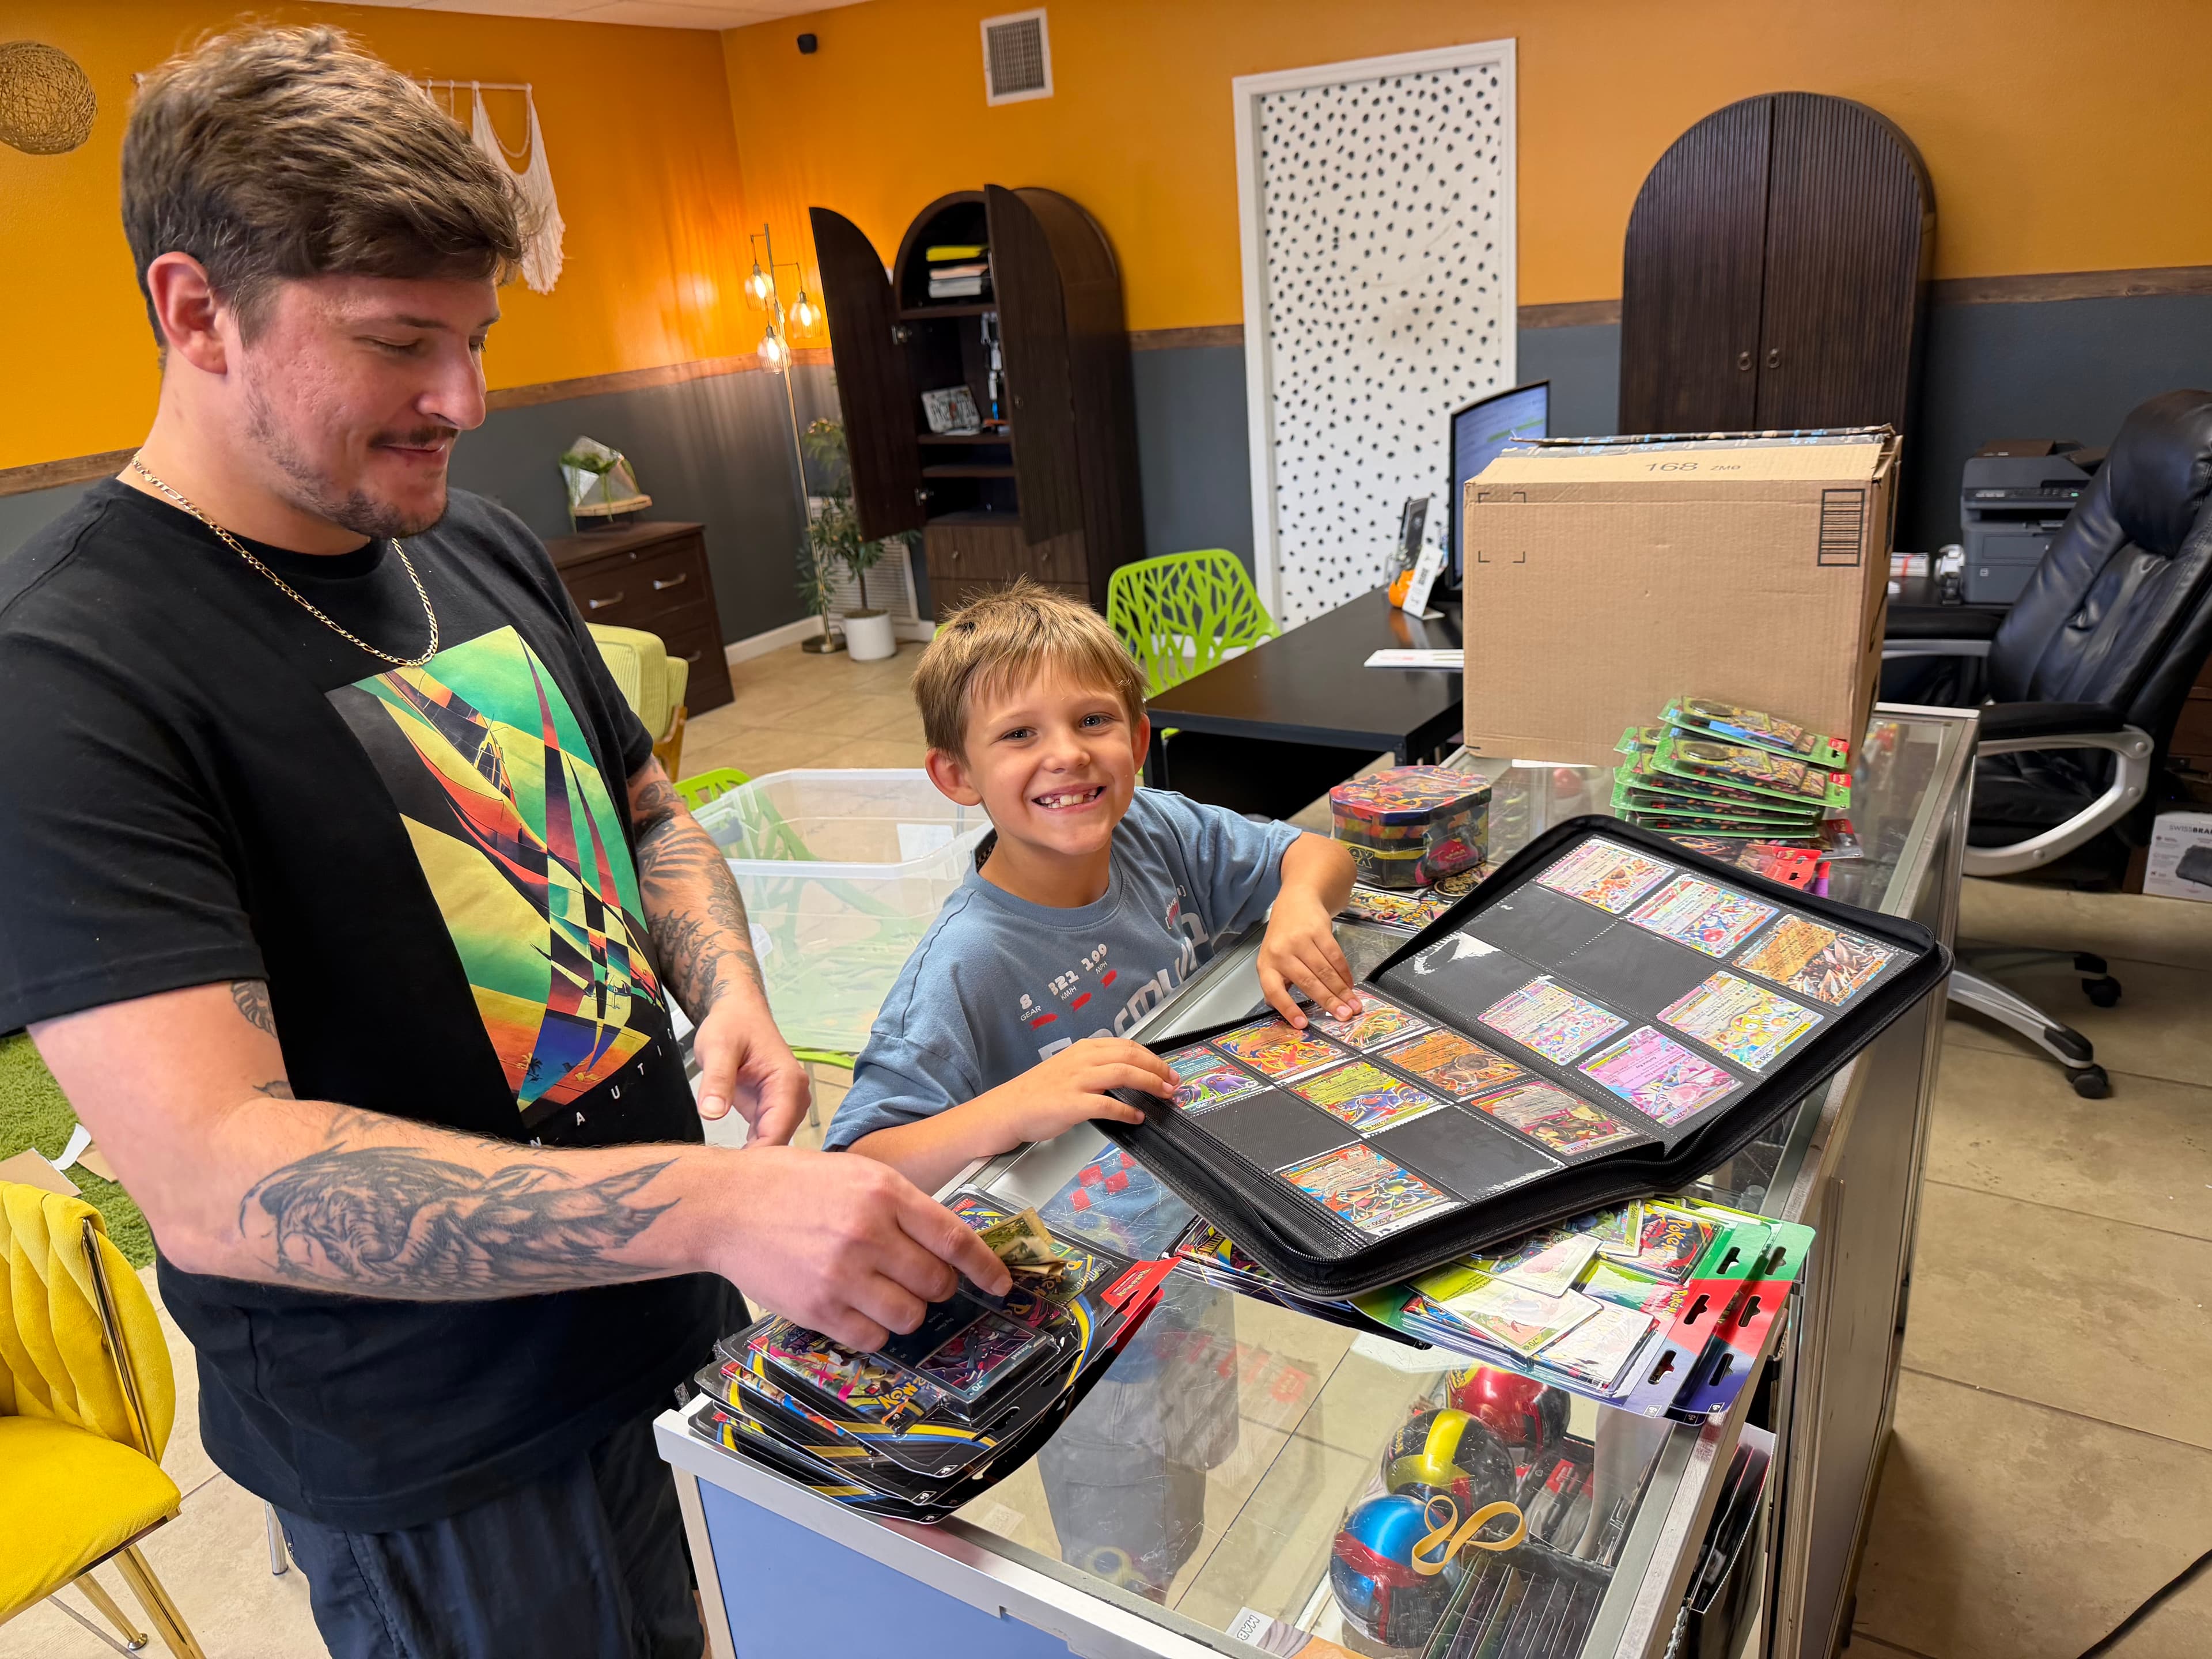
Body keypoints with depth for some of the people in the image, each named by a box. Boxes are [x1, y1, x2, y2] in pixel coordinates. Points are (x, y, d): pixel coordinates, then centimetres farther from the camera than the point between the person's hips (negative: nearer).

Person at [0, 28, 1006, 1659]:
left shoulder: (485, 548, 3)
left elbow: (649, 814, 14)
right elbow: (212, 1175, -29)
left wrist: (730, 994, -6)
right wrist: (716, 1204, -37)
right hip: (440, 1475, -6)